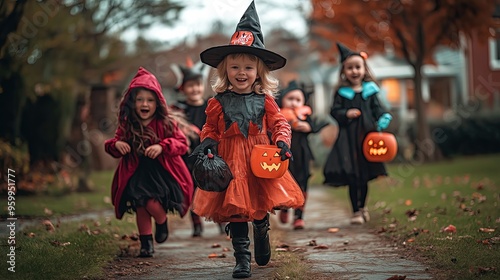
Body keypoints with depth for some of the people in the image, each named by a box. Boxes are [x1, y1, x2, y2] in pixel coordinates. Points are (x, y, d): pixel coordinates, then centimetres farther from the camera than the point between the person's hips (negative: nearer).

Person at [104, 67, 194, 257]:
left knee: (152, 203, -19)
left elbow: (182, 143, -7)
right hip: (136, 174, 3)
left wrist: (162, 147, -22)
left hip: (161, 172, -3)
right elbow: (116, 141, 15)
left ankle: (162, 222, 16)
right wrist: (116, 144, -10)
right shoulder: (127, 126, 3)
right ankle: (146, 243, 15)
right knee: (140, 206, 0)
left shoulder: (165, 124, -4)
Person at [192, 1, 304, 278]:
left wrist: (282, 141, -15)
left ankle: (262, 230, 44)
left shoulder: (264, 100, 1)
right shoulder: (218, 102, 0)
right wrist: (207, 142, -10)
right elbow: (210, 128, 9)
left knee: (262, 206, 9)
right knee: (235, 208, -1)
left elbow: (279, 123, 3)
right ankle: (242, 258, 8)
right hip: (230, 162, -1)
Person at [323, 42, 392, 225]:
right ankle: (356, 211, 7)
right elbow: (334, 110, 0)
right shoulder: (342, 93, 1)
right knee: (352, 177, -4)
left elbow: (377, 108, 7)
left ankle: (362, 207, 32)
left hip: (367, 136, 2)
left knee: (365, 176, 12)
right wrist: (346, 114, -18)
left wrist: (383, 118, -12)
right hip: (349, 138, -2)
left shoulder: (370, 90, 7)